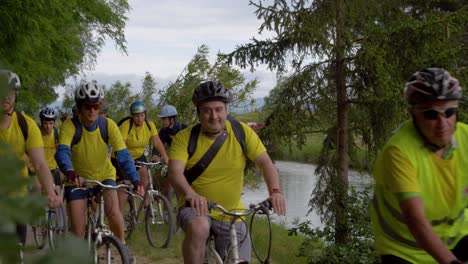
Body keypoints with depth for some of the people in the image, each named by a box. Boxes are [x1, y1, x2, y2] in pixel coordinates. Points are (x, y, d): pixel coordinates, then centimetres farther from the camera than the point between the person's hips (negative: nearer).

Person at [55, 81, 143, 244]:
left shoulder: (108, 125, -18)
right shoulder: (70, 125, -22)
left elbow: (123, 155, -23)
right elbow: (62, 151, -37)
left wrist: (135, 180, -37)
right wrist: (70, 172, -58)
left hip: (104, 175, 1)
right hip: (78, 179, -1)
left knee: (113, 212, -21)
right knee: (78, 230, -6)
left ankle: (122, 245, 5)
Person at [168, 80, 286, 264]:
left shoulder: (242, 132, -7)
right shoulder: (184, 138, -11)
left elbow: (265, 163, -10)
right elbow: (175, 173, -24)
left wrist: (275, 191, -30)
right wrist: (190, 195, -45)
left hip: (231, 215, 2)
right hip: (196, 209, -2)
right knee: (198, 228, -36)